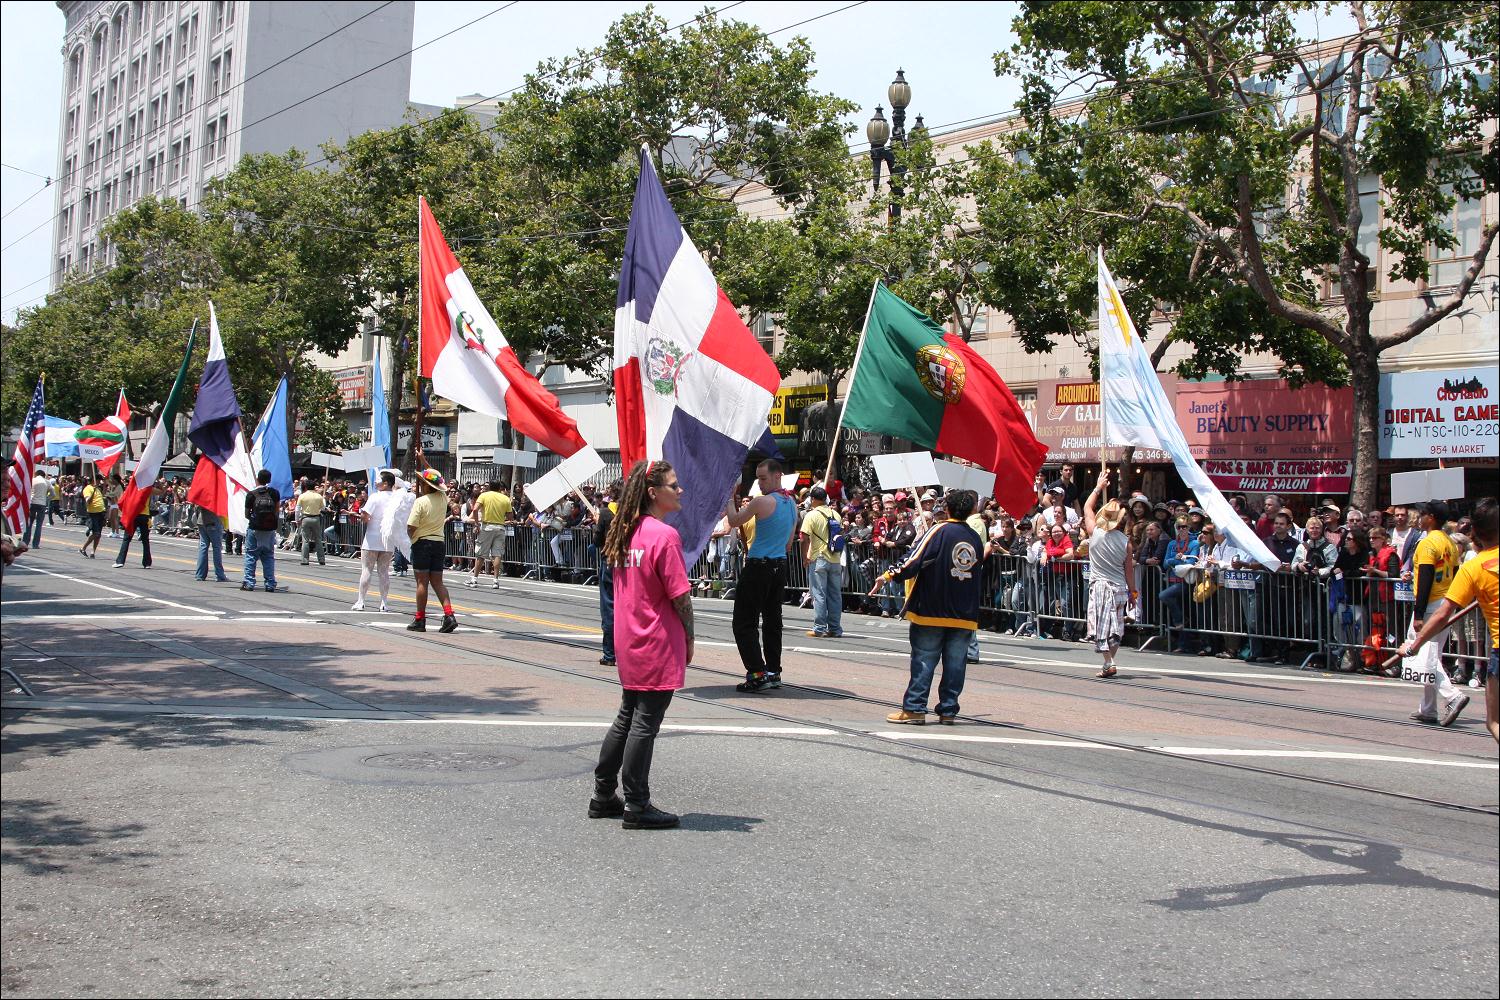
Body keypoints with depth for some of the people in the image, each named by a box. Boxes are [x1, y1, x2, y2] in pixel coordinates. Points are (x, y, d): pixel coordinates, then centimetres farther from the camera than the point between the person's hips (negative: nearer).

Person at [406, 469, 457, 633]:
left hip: (422, 543, -5)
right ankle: (449, 615, -8)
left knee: (422, 582, 0)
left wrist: (411, 538, 8)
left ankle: (420, 620, 4)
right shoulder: (443, 498, 2)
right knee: (437, 582, 7)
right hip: (439, 543, 5)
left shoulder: (420, 502, -14)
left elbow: (411, 527, -15)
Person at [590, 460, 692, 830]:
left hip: (629, 644, 8)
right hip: (659, 646, -8)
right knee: (646, 724, -1)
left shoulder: (626, 533, 8)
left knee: (627, 718, 18)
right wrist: (689, 636, -3)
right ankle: (636, 806, 7)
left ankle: (603, 796, 25)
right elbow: (680, 595, -17)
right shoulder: (665, 535, -17)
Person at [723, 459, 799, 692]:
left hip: (758, 566, -8)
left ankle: (757, 674, -11)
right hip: (780, 566, 8)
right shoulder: (792, 503, 11)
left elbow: (734, 522, -1)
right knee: (772, 620, 14)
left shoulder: (762, 502, -15)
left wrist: (729, 498, 14)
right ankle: (773, 672, 16)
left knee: (745, 623, -5)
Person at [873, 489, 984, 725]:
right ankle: (948, 710, 9)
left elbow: (914, 562, -17)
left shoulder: (939, 532, -10)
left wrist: (888, 576, -8)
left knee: (923, 660, 1)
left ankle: (914, 708, 1)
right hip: (964, 614, 4)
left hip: (932, 611, -4)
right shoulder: (976, 538, 7)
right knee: (955, 662, 7)